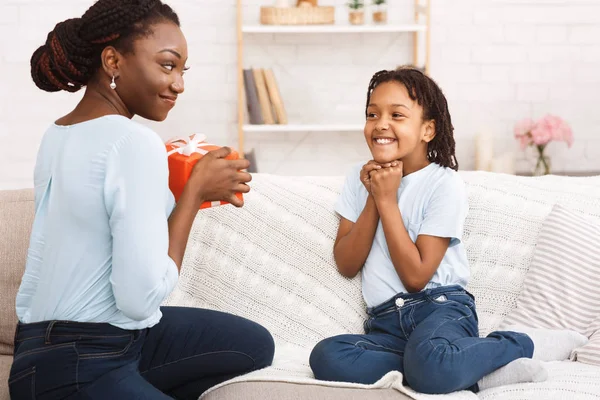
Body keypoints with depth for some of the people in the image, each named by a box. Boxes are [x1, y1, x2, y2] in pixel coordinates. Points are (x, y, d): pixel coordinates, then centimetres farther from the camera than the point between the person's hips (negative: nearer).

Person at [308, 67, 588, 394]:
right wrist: (373, 199, -6)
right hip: (385, 323, 5)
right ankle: (469, 373, -21)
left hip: (440, 306, -5)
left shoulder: (445, 185, -4)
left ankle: (522, 343, -9)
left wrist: (388, 200, -10)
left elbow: (416, 276, -11)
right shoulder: (360, 177, 11)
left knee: (429, 363, -41)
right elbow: (346, 266, 4)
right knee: (326, 358, -29)